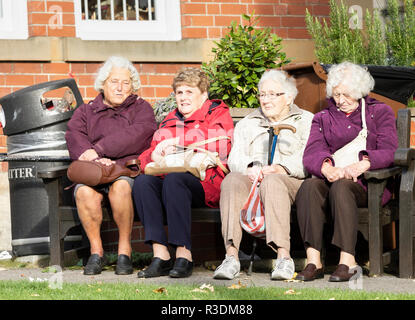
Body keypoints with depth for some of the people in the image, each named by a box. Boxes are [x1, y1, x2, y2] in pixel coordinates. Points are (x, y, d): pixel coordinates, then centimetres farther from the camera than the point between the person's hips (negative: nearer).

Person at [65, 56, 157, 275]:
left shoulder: (141, 109, 17)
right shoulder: (85, 112, 23)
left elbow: (134, 136, -5)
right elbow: (75, 137, 2)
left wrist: (98, 150, -14)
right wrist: (96, 160, -19)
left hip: (129, 169, -2)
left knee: (120, 186, -37)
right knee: (84, 192, -33)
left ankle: (124, 250, -24)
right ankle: (96, 251, -18)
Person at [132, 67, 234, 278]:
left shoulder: (217, 114, 9)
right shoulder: (169, 121, 24)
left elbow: (223, 144, -13)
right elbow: (146, 157, 17)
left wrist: (178, 141, -14)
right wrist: (154, 157, -10)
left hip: (207, 184, -5)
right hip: (172, 180, 5)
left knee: (174, 178, -35)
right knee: (143, 181, -25)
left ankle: (183, 254, -34)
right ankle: (160, 255, -30)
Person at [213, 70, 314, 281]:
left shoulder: (306, 121, 19)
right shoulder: (246, 124, 29)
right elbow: (235, 158, 12)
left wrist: (279, 169, -17)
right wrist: (249, 168, -12)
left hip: (290, 181, -3)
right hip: (251, 178, 3)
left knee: (272, 182, -39)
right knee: (232, 181, -33)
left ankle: (283, 257, -49)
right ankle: (231, 256, -43)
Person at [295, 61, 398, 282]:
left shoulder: (380, 112, 15)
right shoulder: (323, 119, 22)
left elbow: (388, 152, -1)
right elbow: (312, 153, 2)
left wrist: (362, 165, -22)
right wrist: (327, 168, -23)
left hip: (368, 183, -2)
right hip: (333, 179, 3)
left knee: (341, 187, -36)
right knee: (309, 186, -32)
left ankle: (348, 260, -40)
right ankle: (313, 261, -37)